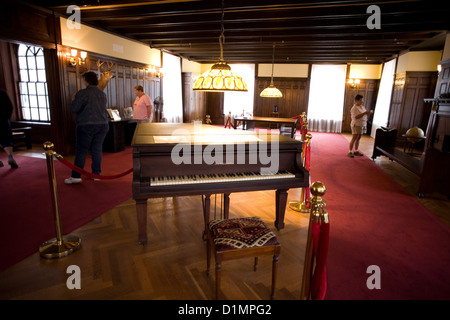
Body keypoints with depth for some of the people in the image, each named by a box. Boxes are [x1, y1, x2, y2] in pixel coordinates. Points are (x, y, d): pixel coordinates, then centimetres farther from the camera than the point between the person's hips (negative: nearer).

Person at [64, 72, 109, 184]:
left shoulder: (82, 93, -10)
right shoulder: (102, 94, 10)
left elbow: (74, 109, -10)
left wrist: (73, 100, 8)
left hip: (87, 125, -5)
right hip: (102, 124, 5)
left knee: (81, 151, 1)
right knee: (97, 150, 9)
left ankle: (76, 176, 3)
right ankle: (96, 173, 13)